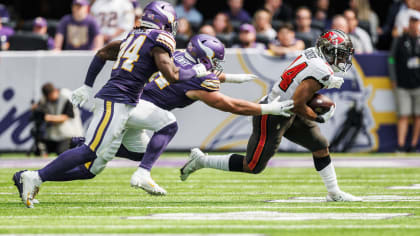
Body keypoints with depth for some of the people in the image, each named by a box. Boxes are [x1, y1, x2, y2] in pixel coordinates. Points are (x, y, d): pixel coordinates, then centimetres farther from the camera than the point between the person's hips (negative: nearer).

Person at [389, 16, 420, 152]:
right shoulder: (400, 41, 7)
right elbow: (392, 60, 10)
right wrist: (393, 80, 4)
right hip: (402, 85, 0)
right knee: (403, 116, -3)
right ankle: (400, 145, -6)